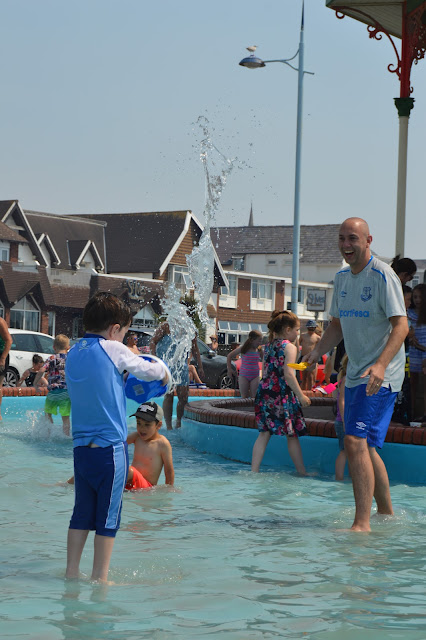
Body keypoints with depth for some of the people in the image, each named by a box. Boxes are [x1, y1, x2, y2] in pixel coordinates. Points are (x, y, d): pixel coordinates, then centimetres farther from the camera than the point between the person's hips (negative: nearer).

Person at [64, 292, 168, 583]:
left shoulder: (74, 353, 9)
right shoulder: (112, 349, -9)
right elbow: (151, 370, 0)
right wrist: (162, 370, 21)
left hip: (81, 447, 6)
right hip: (110, 448, -6)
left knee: (81, 514, 13)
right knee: (108, 516, 1)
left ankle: (71, 573, 15)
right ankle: (99, 579, 4)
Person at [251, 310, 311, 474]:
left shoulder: (268, 345, 13)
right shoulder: (289, 347, -8)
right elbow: (288, 374, -16)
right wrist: (301, 396, -13)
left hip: (264, 392, 7)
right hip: (282, 395, -7)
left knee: (264, 433, 9)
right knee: (292, 435, 2)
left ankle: (254, 471, 4)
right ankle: (302, 472, 9)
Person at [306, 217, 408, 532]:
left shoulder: (382, 276, -13)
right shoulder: (342, 278, 13)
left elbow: (401, 325, -20)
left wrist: (381, 365, -33)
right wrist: (316, 354, 4)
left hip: (381, 376, -9)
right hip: (355, 375, 9)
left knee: (356, 442, -20)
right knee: (365, 447, 14)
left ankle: (362, 524, -21)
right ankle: (388, 515, 28)